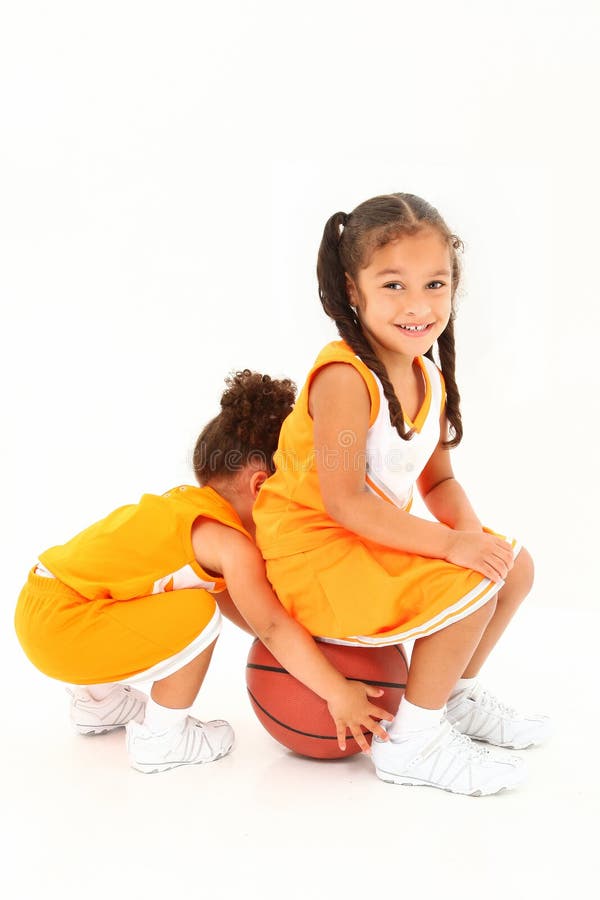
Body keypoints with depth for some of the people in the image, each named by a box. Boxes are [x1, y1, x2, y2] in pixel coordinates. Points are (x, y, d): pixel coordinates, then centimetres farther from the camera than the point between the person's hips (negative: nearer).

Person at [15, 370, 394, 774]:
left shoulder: (184, 503, 13)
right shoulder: (231, 545, -15)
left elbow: (236, 604, 20)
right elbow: (274, 630, -16)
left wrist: (296, 634, 16)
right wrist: (338, 694, -12)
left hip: (40, 605, 10)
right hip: (62, 626, -10)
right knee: (197, 617, -17)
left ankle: (98, 701, 39)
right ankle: (161, 739, 0)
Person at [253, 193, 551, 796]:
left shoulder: (429, 378, 3)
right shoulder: (344, 377, -24)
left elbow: (438, 481, 10)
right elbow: (344, 501, -27)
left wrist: (472, 531, -10)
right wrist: (449, 544, -27)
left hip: (376, 541, 9)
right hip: (313, 550, -9)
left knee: (514, 566, 7)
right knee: (472, 586, -21)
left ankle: (455, 695, 26)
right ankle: (411, 742, -4)